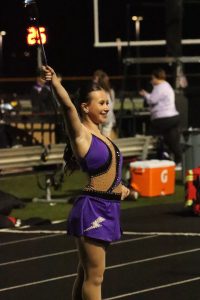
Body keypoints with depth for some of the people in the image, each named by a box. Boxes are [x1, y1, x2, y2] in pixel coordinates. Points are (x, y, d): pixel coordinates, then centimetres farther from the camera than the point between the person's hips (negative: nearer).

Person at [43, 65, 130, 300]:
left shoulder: (100, 136, 14)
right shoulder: (81, 134, -9)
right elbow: (68, 106, -28)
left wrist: (119, 187, 8)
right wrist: (54, 81, -40)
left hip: (107, 208, 8)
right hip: (92, 209, -8)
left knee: (86, 274, 15)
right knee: (94, 276, -6)